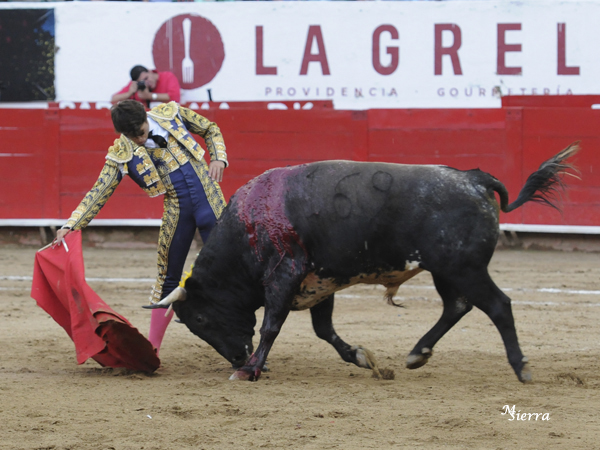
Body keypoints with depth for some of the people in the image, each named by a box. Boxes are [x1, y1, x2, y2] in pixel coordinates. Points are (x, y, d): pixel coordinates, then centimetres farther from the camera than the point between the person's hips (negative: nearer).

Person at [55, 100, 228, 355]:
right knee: (168, 279, 7)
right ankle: (152, 348, 17)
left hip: (210, 201, 0)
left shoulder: (170, 113, -3)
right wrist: (71, 225, -18)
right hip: (176, 211, 0)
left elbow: (210, 130, 12)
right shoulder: (121, 155, -7)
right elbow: (99, 193, -9)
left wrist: (218, 158, -6)